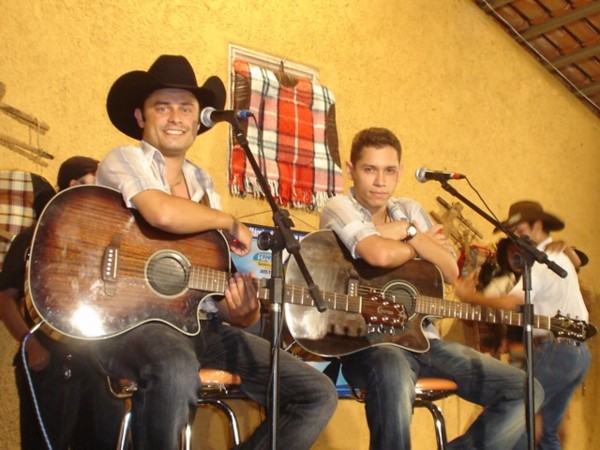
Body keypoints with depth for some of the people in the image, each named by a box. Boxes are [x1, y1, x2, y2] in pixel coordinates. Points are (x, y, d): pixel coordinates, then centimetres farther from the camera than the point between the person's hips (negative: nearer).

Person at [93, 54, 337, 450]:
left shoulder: (203, 183, 21)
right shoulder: (125, 161, 3)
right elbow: (162, 213, -22)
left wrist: (242, 311, -6)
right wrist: (229, 222, -4)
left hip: (202, 325, 7)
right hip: (132, 320, -6)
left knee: (318, 394, -4)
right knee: (177, 372, -42)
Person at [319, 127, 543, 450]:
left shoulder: (410, 210, 17)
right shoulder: (339, 208, -2)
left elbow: (450, 272, 7)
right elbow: (380, 254, -22)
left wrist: (408, 233, -5)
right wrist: (421, 244, -2)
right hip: (368, 339, -7)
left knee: (524, 391, -2)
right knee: (394, 375, -44)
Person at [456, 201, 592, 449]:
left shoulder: (543, 261, -10)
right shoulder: (560, 257, 21)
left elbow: (511, 302, -23)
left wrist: (469, 296, -15)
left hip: (555, 351, -10)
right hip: (578, 351, 10)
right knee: (548, 429, 14)